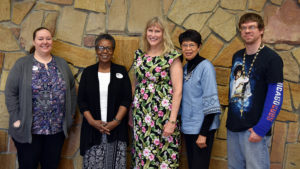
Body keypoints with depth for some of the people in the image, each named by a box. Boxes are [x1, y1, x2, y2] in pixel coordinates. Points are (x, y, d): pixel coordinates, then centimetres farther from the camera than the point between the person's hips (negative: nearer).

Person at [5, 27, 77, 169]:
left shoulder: (62, 64, 10)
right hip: (28, 129, -3)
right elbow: (10, 92, -4)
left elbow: (71, 89, 12)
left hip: (57, 129, 3)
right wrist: (16, 119, -10)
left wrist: (70, 114, 6)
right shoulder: (22, 64, -1)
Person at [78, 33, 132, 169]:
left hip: (116, 129, 0)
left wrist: (116, 121, -10)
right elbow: (81, 100, 5)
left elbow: (127, 99, 1)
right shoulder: (88, 72, 9)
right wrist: (92, 121, -9)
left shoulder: (121, 71, 7)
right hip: (92, 129, 1)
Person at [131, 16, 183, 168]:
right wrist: (131, 113, 11)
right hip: (140, 115, 4)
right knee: (141, 156, 9)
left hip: (163, 115, -4)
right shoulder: (139, 55, 9)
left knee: (163, 157, -1)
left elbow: (177, 91, -9)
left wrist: (172, 121, -15)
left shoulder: (172, 57, -5)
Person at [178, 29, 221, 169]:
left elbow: (211, 102, -17)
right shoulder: (186, 67, 9)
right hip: (187, 127, 7)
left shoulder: (205, 66, -13)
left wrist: (203, 133, -18)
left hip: (202, 127, -7)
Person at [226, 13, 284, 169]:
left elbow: (275, 97, -12)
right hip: (233, 127, 6)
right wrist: (230, 120, 13)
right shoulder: (237, 57, 11)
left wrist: (261, 129, -17)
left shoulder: (271, 58, -8)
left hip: (254, 130, -6)